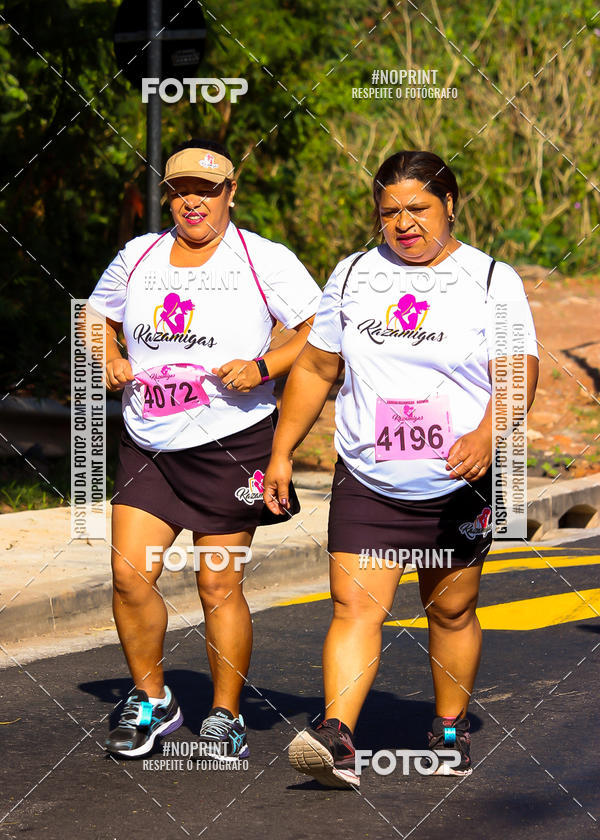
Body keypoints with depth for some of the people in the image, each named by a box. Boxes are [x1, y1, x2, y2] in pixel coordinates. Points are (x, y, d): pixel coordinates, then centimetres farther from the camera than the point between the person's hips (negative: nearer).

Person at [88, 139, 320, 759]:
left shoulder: (265, 260, -3)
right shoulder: (138, 256, 10)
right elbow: (99, 317, 25)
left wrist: (263, 367, -17)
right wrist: (111, 360, 5)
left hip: (231, 444, -4)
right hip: (147, 446, 4)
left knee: (219, 585, -2)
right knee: (130, 575, -4)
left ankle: (226, 718, 14)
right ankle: (151, 702, 16)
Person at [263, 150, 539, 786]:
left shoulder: (492, 280, -2)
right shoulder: (352, 275, 9)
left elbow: (518, 372, -12)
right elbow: (315, 367, 15)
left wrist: (485, 437, -30)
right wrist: (281, 454, 11)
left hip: (459, 484, -2)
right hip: (366, 482, 2)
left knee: (451, 612, 9)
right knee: (354, 607, -12)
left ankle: (451, 731, 25)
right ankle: (337, 736, -21)